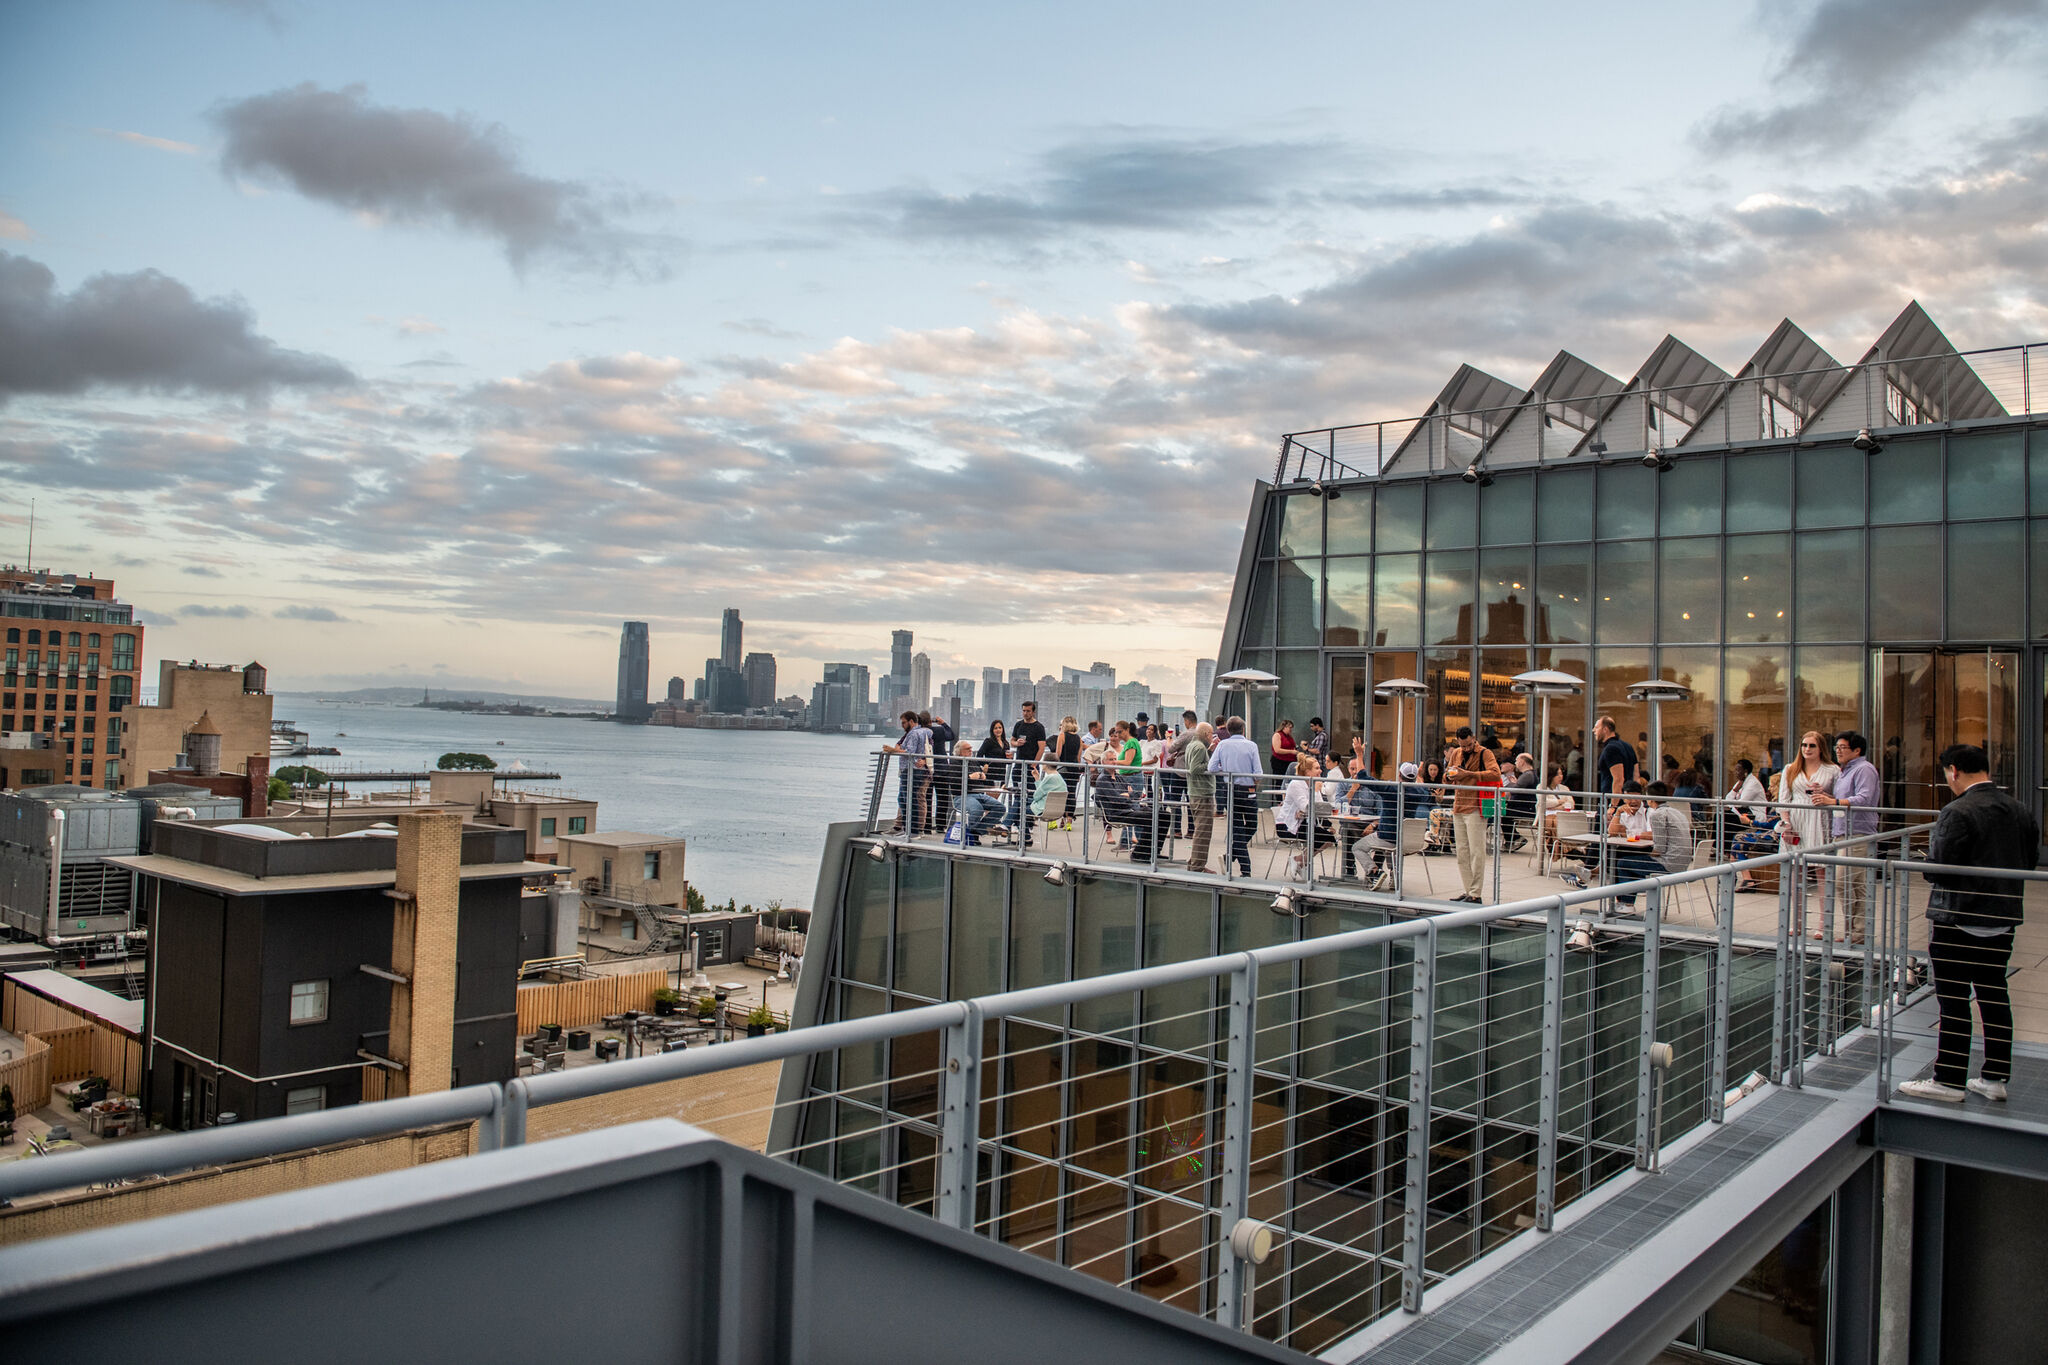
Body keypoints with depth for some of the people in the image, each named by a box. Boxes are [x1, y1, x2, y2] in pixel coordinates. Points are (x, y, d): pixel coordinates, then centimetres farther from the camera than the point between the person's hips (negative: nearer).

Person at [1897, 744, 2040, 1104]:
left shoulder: (1958, 812, -19)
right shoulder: (2020, 811, 5)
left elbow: (1937, 870, -21)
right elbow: (2028, 864, 13)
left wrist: (1930, 852, -1)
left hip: (1958, 921, -7)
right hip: (2003, 919, 7)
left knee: (1953, 1002, 0)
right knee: (1994, 996, 15)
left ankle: (1949, 1081, 6)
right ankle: (1995, 1077, 23)